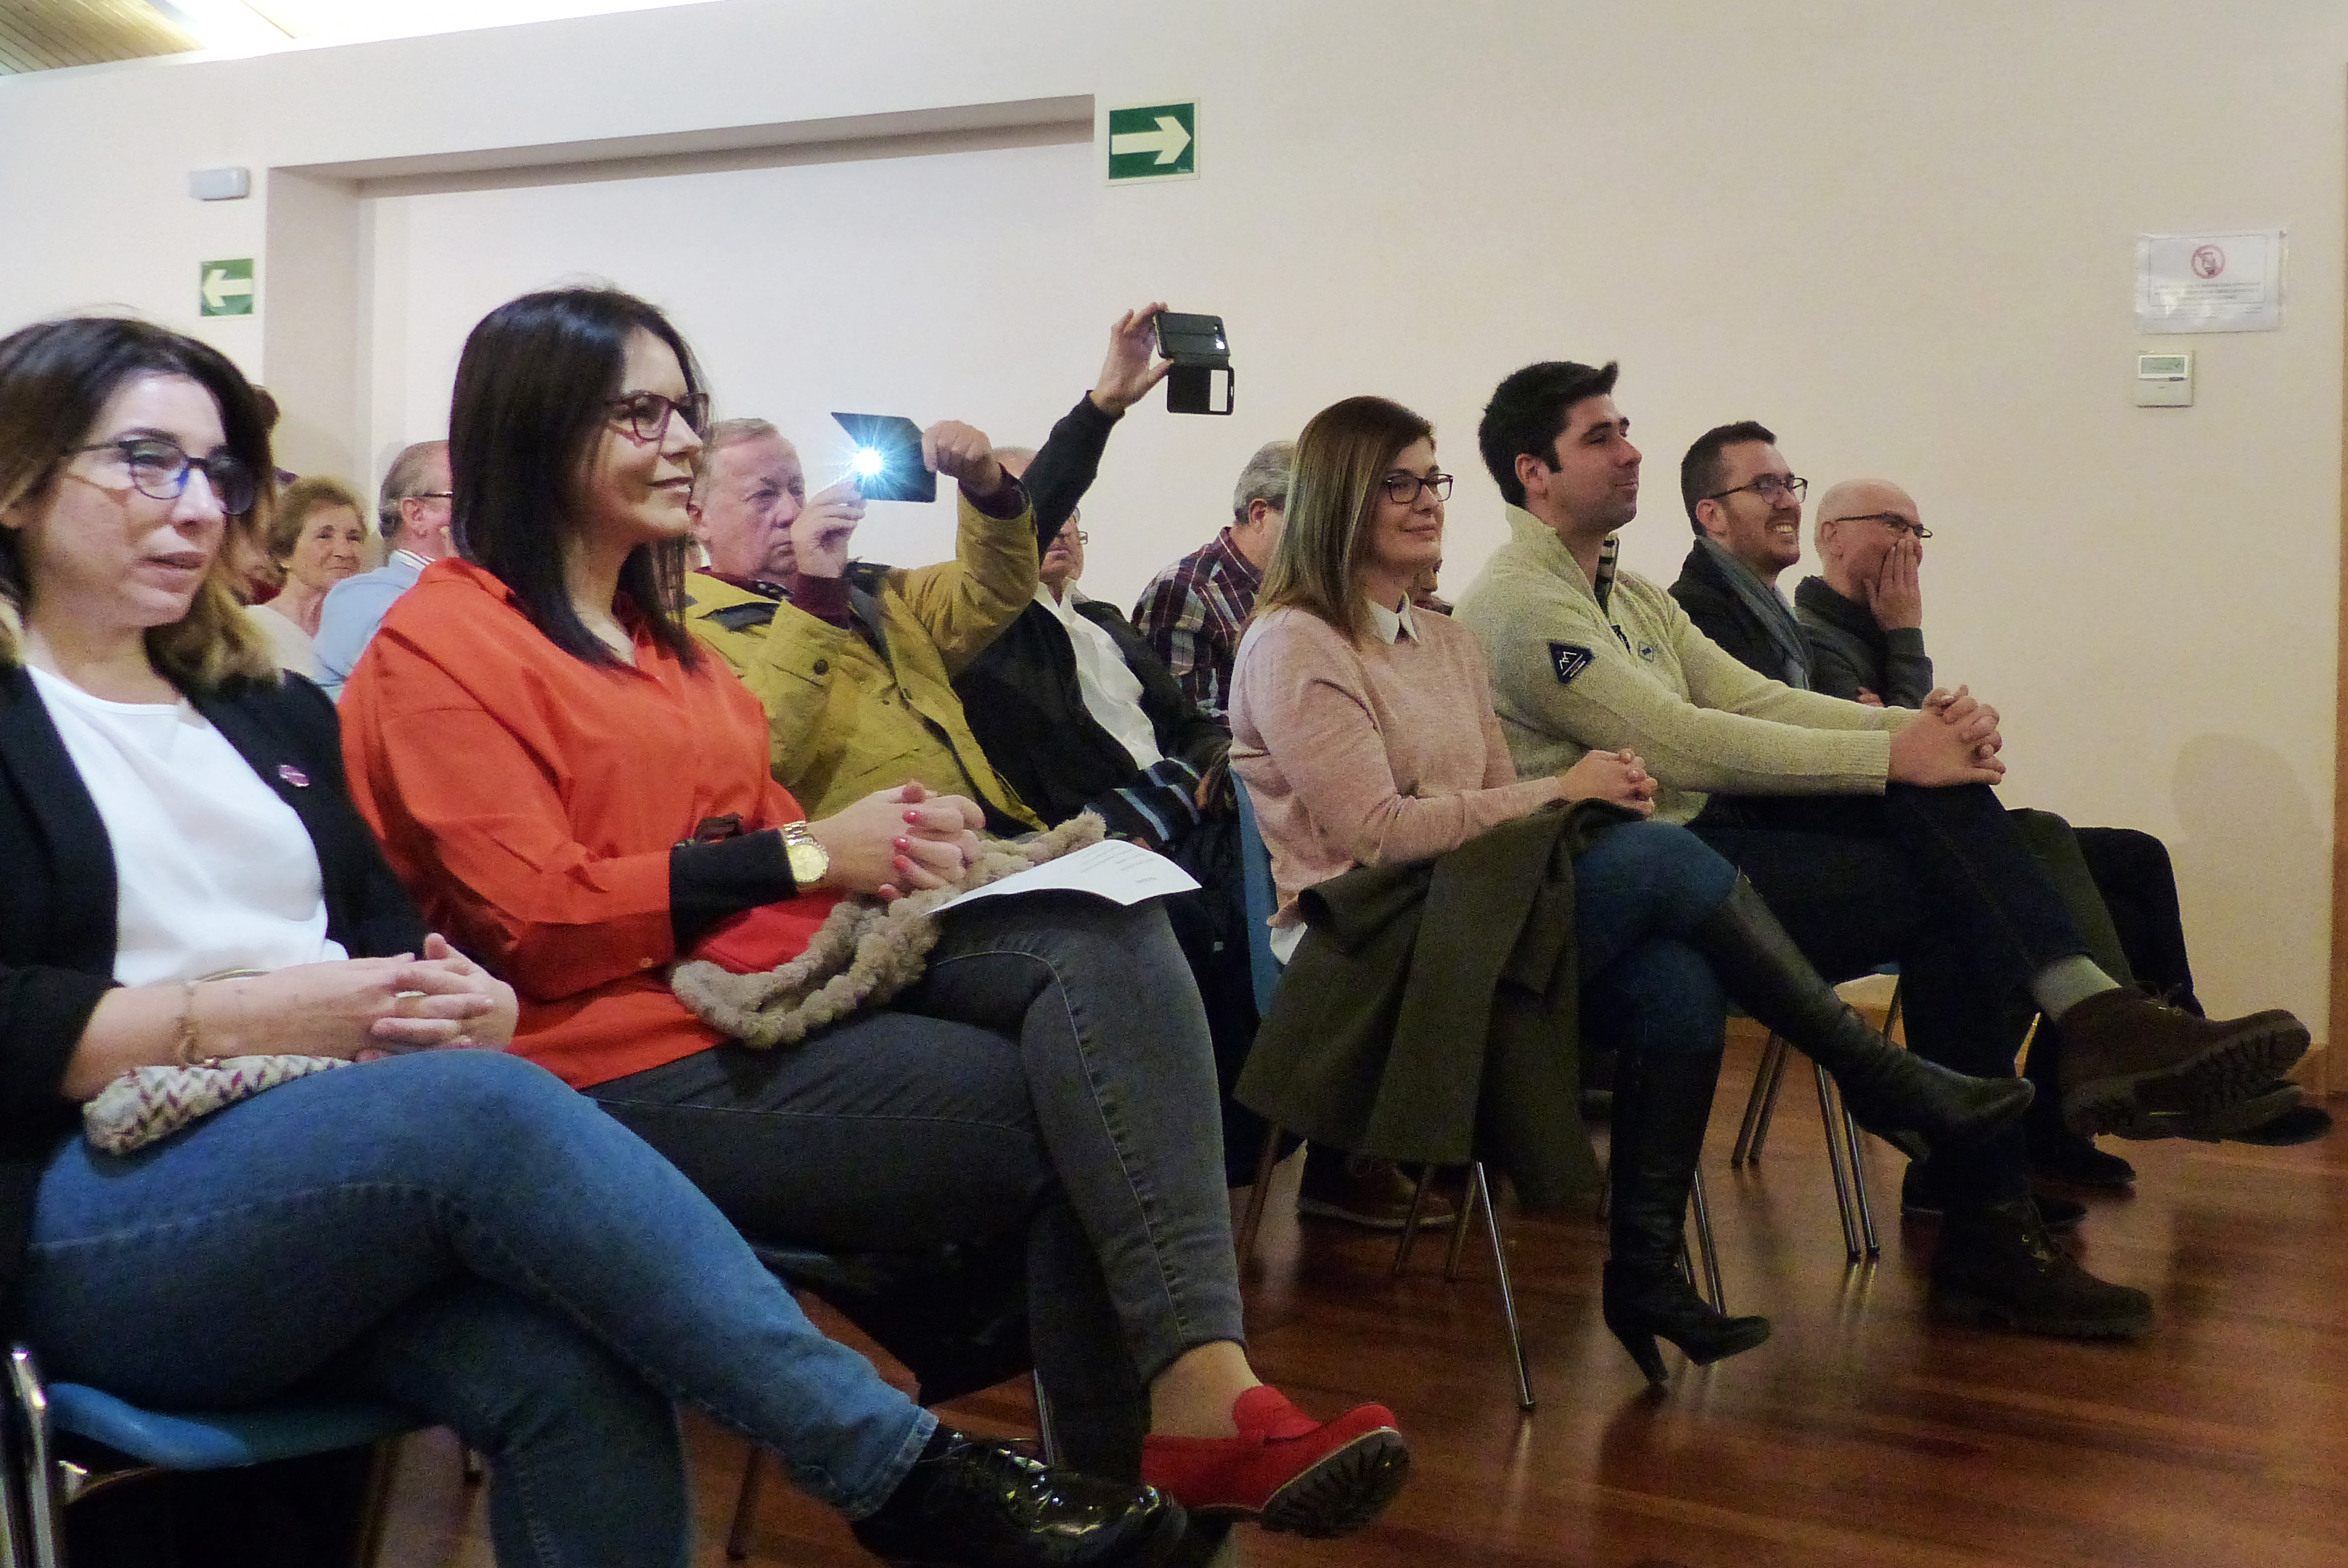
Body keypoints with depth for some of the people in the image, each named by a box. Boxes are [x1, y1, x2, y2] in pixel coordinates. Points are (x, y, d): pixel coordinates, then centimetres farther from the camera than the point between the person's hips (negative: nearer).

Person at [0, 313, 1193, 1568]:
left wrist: (460, 1002, -8)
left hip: (331, 1160, 5)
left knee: (579, 1371, -29)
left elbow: (395, 940, 15)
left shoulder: (269, 711, 21)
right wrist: (240, 1017, -15)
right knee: (487, 1105, -34)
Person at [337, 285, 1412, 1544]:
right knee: (1073, 1110, -21)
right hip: (643, 1062, -7)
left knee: (1107, 940, -22)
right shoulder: (440, 645, -2)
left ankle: (1191, 1390, -31)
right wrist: (805, 855, -12)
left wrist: (882, 851, -1)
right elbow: (538, 919, -12)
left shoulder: (651, 622, 24)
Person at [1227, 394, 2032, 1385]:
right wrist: (1559, 790, -12)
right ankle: (1883, 1081, -10)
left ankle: (1646, 1272, -17)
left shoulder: (1445, 641, 20)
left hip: (1468, 915, 8)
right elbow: (1375, 831, -15)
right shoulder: (1293, 646, -5)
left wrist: (1599, 795, -4)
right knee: (1662, 857, -23)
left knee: (1678, 979, -23)